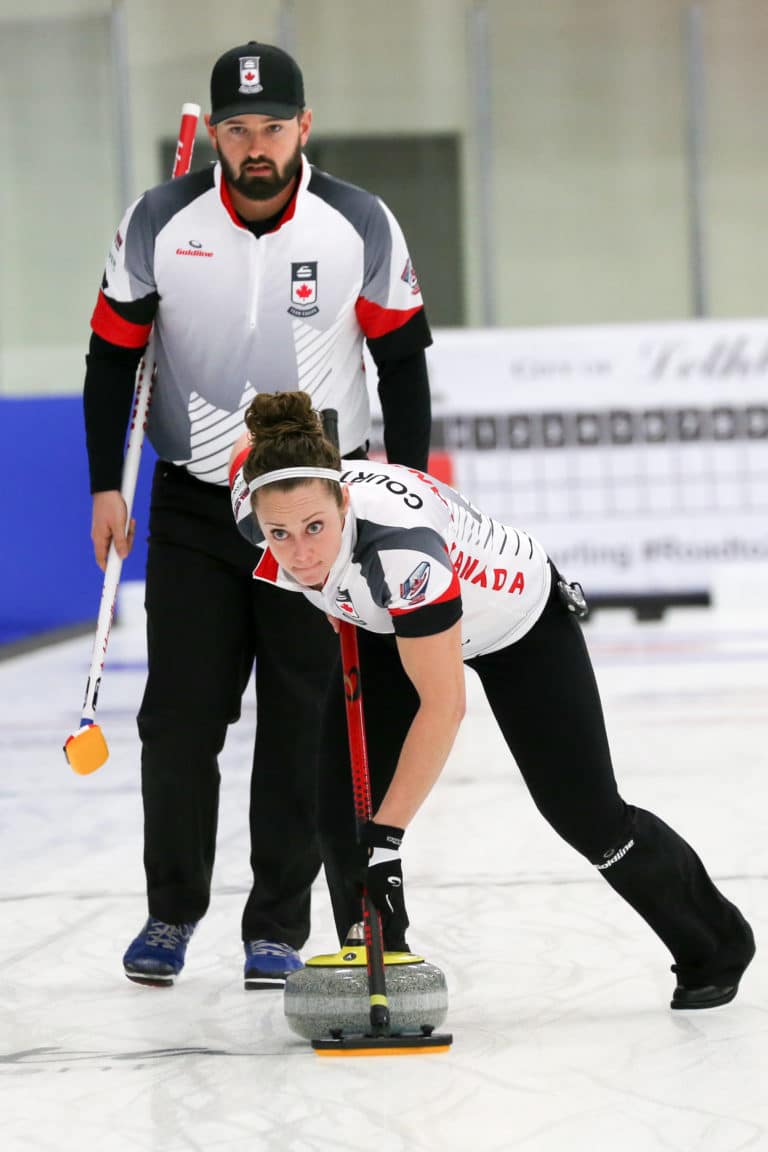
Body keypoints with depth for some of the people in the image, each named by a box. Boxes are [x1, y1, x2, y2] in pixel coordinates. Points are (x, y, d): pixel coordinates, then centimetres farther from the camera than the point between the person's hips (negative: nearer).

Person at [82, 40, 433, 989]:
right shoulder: (158, 224, -7)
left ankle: (279, 928, 10)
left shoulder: (361, 227, -8)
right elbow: (113, 354, 3)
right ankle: (171, 910, 20)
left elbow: (403, 359, 1)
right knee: (180, 717, 2)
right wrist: (105, 487, 0)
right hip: (193, 506, 1)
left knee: (302, 725, 0)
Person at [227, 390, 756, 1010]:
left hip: (519, 620, -5)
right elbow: (256, 435, -3)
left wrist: (386, 835, -42)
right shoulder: (257, 501, -30)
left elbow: (442, 707, -42)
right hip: (395, 627, 5)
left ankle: (714, 944, 27)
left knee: (587, 815, 3)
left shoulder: (400, 545, -47)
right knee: (343, 806, -11)